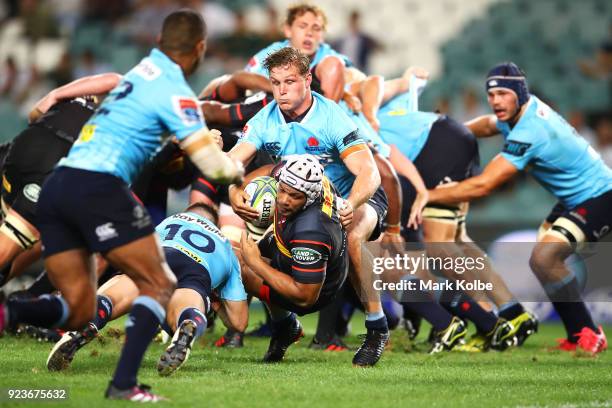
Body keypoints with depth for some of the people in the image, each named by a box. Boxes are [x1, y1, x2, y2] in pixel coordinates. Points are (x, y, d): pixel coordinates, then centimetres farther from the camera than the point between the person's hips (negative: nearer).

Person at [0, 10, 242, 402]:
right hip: (98, 188, -8)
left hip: (57, 187, 8)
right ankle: (124, 384, -10)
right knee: (159, 285, 4)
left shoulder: (143, 70, 20)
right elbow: (212, 164, -6)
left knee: (77, 309, 9)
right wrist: (237, 170, 14)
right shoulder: (174, 91, -4)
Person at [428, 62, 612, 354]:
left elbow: (482, 186, -31)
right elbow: (488, 125, 24)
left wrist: (425, 196, -27)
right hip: (575, 198, 11)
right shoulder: (526, 109, 0)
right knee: (543, 261, 11)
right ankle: (578, 337, 17)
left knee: (543, 259, -24)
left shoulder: (529, 133, -29)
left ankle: (588, 336, -14)